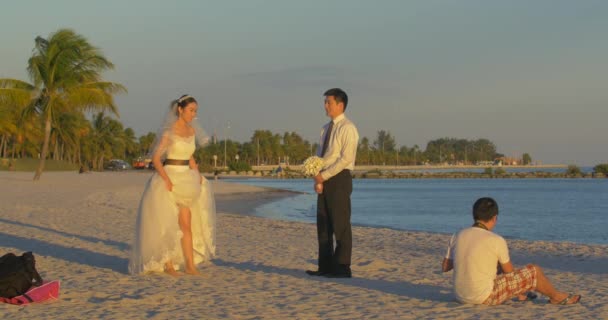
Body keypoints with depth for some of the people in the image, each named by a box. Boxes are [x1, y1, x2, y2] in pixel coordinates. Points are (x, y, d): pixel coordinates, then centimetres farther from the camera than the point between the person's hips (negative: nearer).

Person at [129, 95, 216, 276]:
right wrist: (167, 181, -22)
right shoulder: (168, 131, -13)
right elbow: (155, 158, -14)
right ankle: (167, 264, 8)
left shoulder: (191, 130, 9)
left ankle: (190, 265, 6)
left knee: (187, 224, 4)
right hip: (169, 177, -7)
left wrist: (197, 175, 6)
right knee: (167, 223, -1)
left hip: (186, 180, 7)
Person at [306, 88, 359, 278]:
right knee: (323, 225, 7)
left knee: (340, 225, -5)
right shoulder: (326, 129, 17)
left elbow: (346, 158, -16)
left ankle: (342, 268, -1)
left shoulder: (347, 128, -9)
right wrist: (317, 178, 0)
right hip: (324, 180, 8)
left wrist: (324, 176, -16)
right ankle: (325, 267, 12)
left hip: (339, 178, -8)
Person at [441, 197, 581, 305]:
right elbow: (509, 271, 1)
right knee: (534, 271, 8)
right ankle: (556, 296, 35)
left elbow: (445, 267, 10)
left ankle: (520, 294, 52)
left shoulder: (457, 236, 0)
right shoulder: (496, 240, -14)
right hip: (485, 297, -6)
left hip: (461, 296, 6)